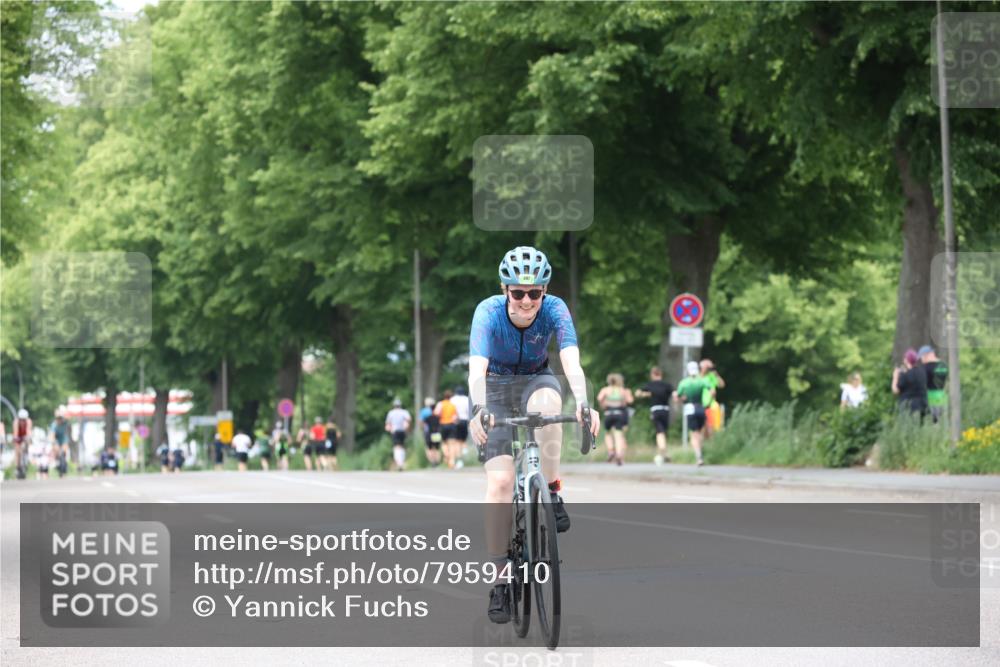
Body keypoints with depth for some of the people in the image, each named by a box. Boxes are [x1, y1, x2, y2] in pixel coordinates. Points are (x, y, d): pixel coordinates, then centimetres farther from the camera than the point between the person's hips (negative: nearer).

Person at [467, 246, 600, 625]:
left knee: (547, 402, -38)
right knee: (500, 480, -16)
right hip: (495, 386, -1)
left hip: (535, 380, 1)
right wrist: (479, 409, -59)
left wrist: (583, 402, -56)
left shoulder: (554, 310, -24)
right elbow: (477, 367, -40)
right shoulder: (489, 312, -27)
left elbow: (571, 362, -37)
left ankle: (552, 494, -22)